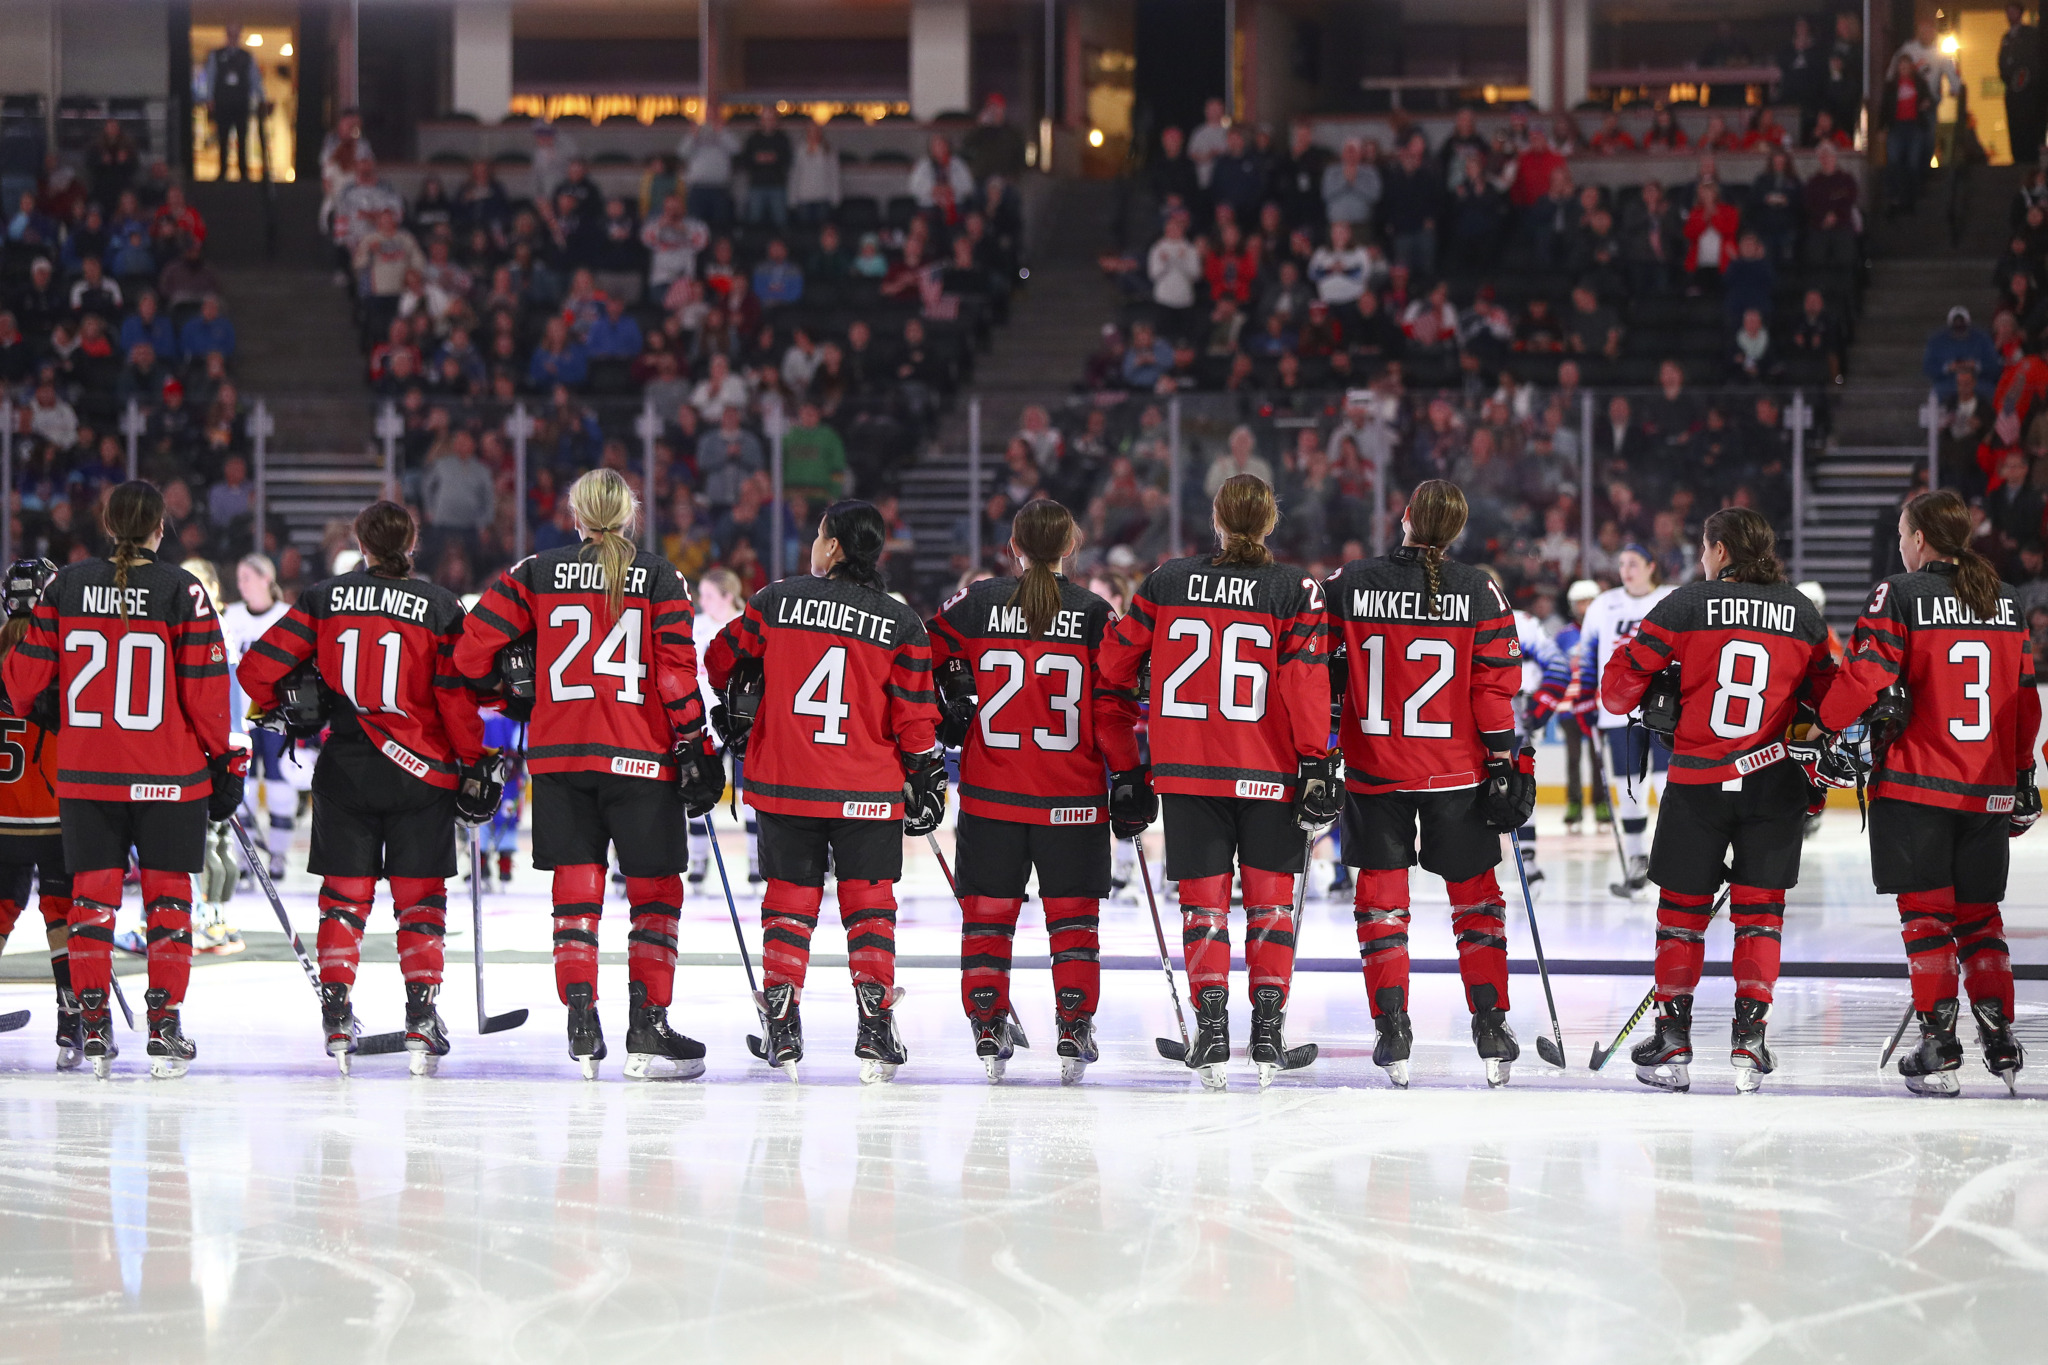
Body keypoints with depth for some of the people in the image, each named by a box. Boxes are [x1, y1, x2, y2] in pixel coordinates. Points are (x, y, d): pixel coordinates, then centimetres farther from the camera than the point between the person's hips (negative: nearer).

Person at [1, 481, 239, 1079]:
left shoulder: (66, 586, -1)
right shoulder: (181, 591, -8)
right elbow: (204, 687, -8)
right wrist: (224, 759, 3)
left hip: (84, 774, 2)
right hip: (168, 773, -2)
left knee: (92, 892, 9)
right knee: (167, 892, 6)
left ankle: (94, 1026, 8)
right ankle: (163, 1024, 3)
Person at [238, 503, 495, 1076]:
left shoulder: (324, 598, 0)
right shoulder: (439, 605, -4)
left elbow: (258, 667, -2)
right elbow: (457, 695, -7)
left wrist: (277, 709, 19)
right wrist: (476, 763, 3)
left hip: (344, 770, 1)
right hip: (422, 772, -1)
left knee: (344, 897, 10)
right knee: (420, 899, 7)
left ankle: (336, 1020, 4)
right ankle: (421, 1020, -1)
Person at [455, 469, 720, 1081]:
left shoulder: (538, 573, 2)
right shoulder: (659, 579, -2)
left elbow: (472, 649, -1)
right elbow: (677, 669, -7)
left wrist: (507, 674, 19)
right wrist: (696, 747, -1)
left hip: (558, 752, 2)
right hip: (641, 755, -2)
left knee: (576, 890, 8)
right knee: (655, 890, 7)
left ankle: (582, 1027, -1)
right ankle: (647, 1030, 2)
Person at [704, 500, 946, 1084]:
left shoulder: (777, 602, -2)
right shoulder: (901, 623, -4)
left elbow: (722, 661, 9)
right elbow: (915, 718, -4)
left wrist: (731, 718, 28)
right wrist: (926, 783, 9)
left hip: (784, 784, 1)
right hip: (869, 792, -1)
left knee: (790, 902, 11)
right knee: (868, 904, 7)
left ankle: (782, 1035, 7)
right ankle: (875, 1037, 1)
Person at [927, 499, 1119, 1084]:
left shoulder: (977, 603, -2)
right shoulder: (1095, 614, -5)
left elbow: (926, 659, 5)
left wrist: (947, 720, 15)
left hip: (990, 792, 1)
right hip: (1073, 795, -1)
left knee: (988, 909, 10)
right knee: (1073, 912, 8)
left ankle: (988, 1030, 8)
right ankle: (1074, 1029, 5)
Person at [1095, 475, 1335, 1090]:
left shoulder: (1165, 583, 4)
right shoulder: (1295, 590, -2)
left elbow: (1112, 675, 7)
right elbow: (1307, 678, -13)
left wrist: (1124, 768, 14)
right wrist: (1316, 763, -11)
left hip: (1186, 771, 1)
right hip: (1270, 775, -1)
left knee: (1204, 901, 6)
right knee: (1270, 898, 9)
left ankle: (1211, 1035, -3)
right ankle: (1268, 1034, 7)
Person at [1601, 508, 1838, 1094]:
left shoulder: (1686, 604, -4)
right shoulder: (1802, 614, 5)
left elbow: (1624, 677, -1)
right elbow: (1828, 698, 10)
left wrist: (1626, 703, 21)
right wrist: (1817, 771, 20)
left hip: (1696, 782, -2)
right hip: (1776, 782, 2)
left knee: (1683, 907, 9)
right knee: (1759, 910, 9)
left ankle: (1673, 1042, 10)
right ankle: (1750, 1040, 2)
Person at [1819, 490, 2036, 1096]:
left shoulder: (1900, 596, -7)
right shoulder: (2004, 602, 10)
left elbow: (1865, 678, -15)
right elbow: (2026, 698, 13)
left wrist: (1826, 730, -2)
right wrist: (2022, 776, 22)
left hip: (1916, 784, -5)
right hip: (1989, 791, 5)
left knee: (1925, 913, 0)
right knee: (1978, 915, 14)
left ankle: (1939, 1047, -5)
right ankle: (2000, 1042, 9)